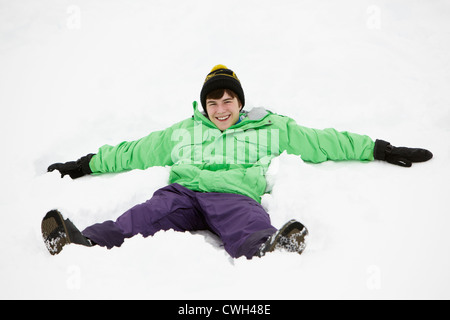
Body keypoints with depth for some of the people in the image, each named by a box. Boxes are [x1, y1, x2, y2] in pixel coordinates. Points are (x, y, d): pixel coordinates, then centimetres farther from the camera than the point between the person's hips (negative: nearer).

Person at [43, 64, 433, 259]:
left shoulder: (270, 128, 23)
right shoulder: (181, 133, 28)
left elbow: (322, 141, 21)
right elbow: (131, 152, 32)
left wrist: (380, 150, 17)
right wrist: (85, 164, 30)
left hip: (235, 195, -2)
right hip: (183, 192, 3)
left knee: (249, 227, -39)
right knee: (144, 218, -30)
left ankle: (272, 245, -71)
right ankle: (81, 241, -53)